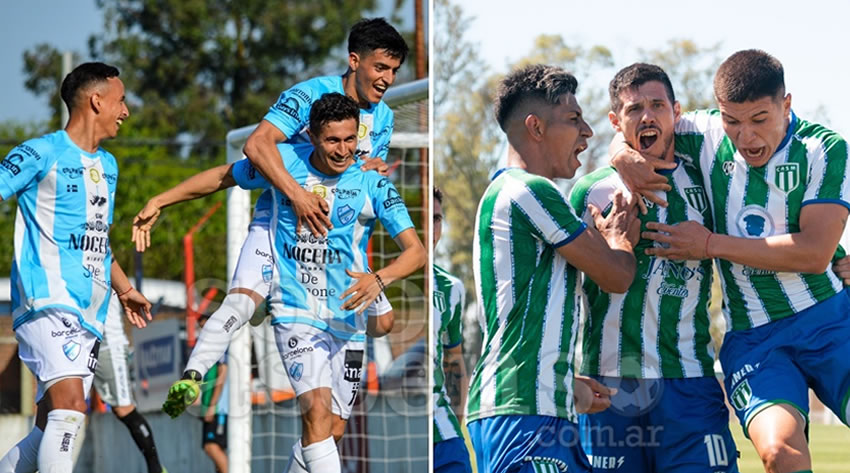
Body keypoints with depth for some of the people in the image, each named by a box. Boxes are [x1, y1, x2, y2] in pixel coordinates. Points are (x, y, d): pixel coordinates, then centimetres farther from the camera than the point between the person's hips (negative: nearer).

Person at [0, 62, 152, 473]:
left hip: (88, 313, 8)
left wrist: (123, 289, 36)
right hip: (47, 303, -8)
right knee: (69, 407, -24)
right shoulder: (42, 153, -3)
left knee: (51, 429, 3)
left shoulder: (107, 166, 22)